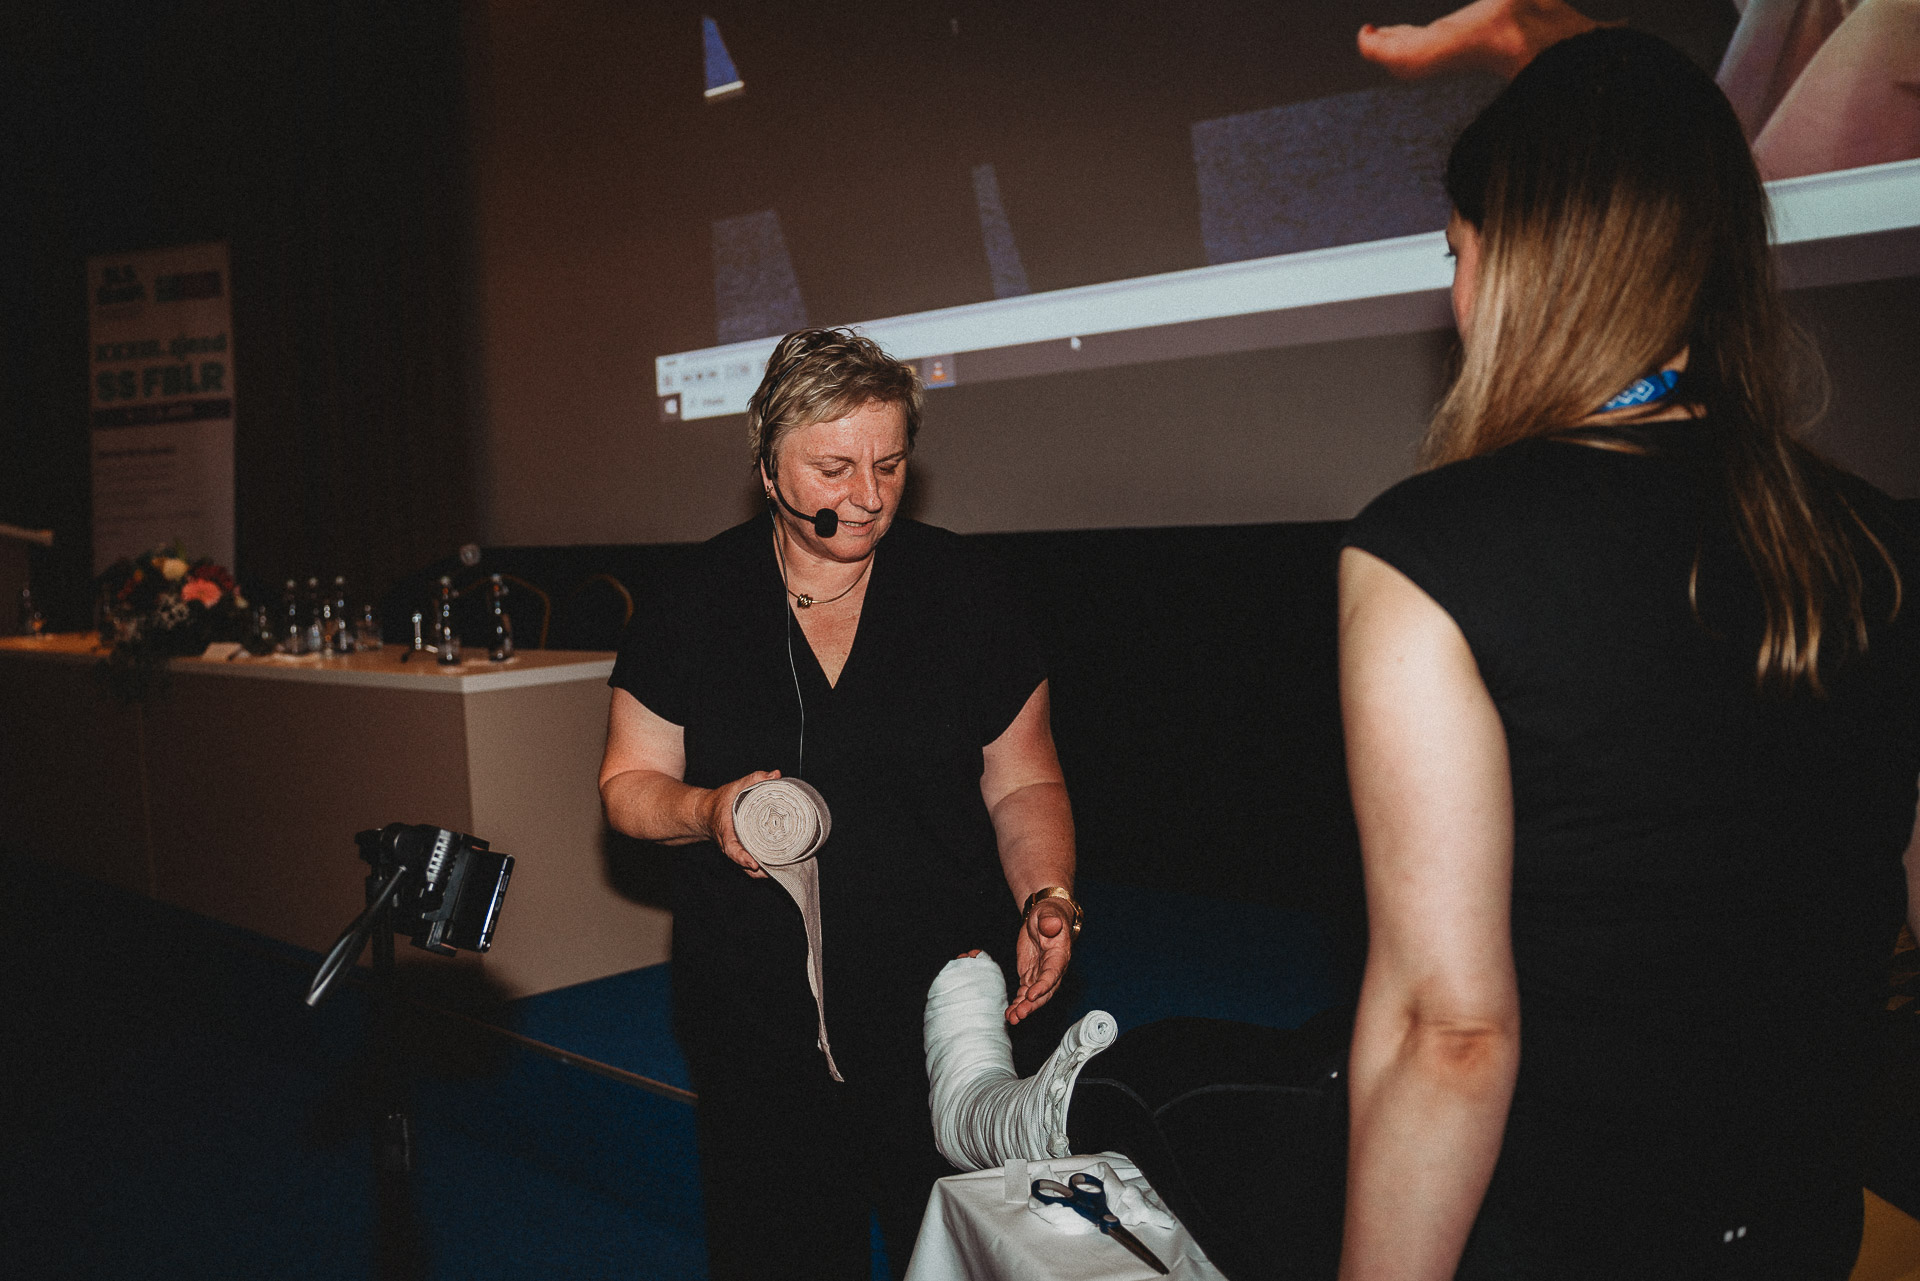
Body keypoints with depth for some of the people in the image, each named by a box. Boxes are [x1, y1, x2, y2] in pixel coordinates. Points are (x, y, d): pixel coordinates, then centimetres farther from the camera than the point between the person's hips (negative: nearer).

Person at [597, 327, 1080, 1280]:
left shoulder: (961, 589, 0)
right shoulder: (693, 604, -1)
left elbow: (1022, 785, 5)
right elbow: (629, 784, 5)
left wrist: (1048, 900, -12)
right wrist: (708, 810, -16)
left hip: (944, 1018, 0)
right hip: (756, 1026, 0)